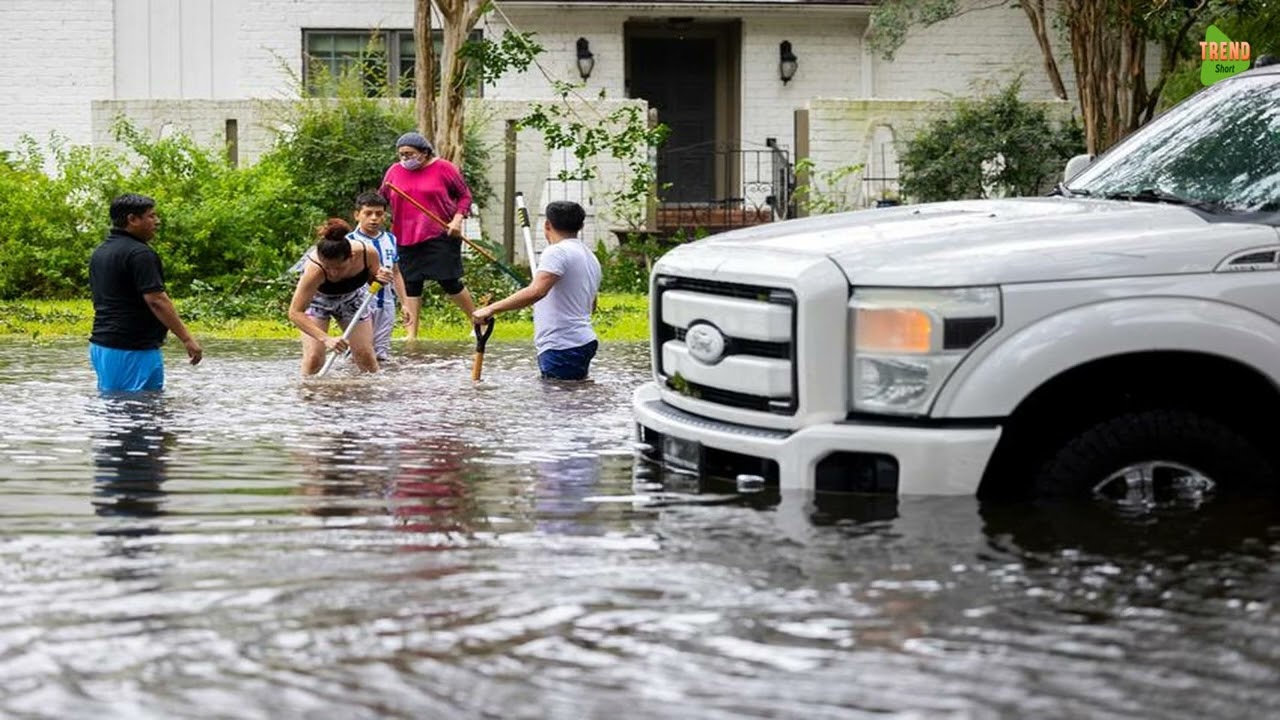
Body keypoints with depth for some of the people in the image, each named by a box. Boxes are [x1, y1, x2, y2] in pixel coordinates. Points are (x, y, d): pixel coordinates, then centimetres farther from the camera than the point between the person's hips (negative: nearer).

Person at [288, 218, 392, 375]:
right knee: (313, 359, -14)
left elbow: (373, 280, -9)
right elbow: (295, 312, -42)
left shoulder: (367, 253, -33)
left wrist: (380, 276, -33)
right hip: (316, 299, -3)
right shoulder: (314, 269, -43)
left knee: (366, 356, 3)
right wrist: (326, 339, -51)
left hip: (351, 298, 3)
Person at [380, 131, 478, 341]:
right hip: (406, 239, 4)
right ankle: (411, 334, 10)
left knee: (449, 282, -3)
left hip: (441, 236, -4)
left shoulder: (443, 168, -3)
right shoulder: (394, 171, 7)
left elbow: (464, 195, 4)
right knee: (411, 284, 4)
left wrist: (458, 219, -9)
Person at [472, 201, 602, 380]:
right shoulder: (590, 257, 20)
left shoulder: (557, 252, -11)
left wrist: (491, 309, -31)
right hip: (583, 343, 10)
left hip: (562, 349, -10)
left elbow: (536, 291, -28)